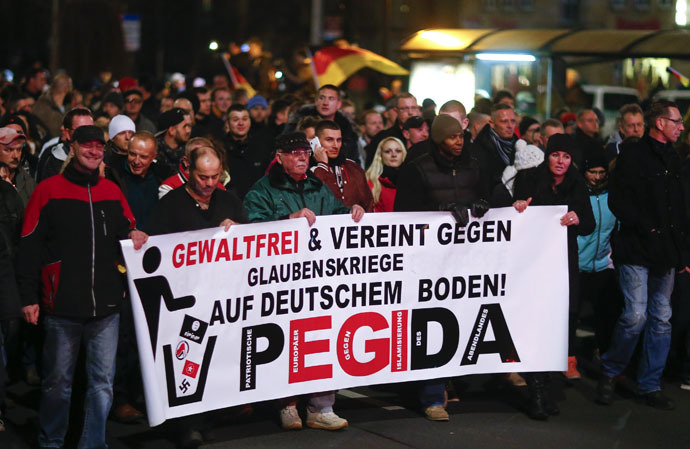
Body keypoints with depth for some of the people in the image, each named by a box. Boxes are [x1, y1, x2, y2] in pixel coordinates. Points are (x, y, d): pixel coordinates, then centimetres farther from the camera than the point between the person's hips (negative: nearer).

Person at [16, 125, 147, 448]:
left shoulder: (112, 192, 12)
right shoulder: (49, 190, 1)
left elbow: (126, 229, 26)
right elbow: (30, 247, -1)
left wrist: (134, 236, 1)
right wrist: (29, 297, -5)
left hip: (106, 306, 3)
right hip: (62, 307, -3)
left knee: (103, 382, 3)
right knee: (57, 381, 7)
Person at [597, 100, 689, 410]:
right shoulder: (633, 154, -4)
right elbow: (617, 200, -10)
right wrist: (646, 227, -15)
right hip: (636, 249, -7)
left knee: (661, 320, 6)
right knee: (635, 316, -12)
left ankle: (650, 386, 14)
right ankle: (609, 373, 8)